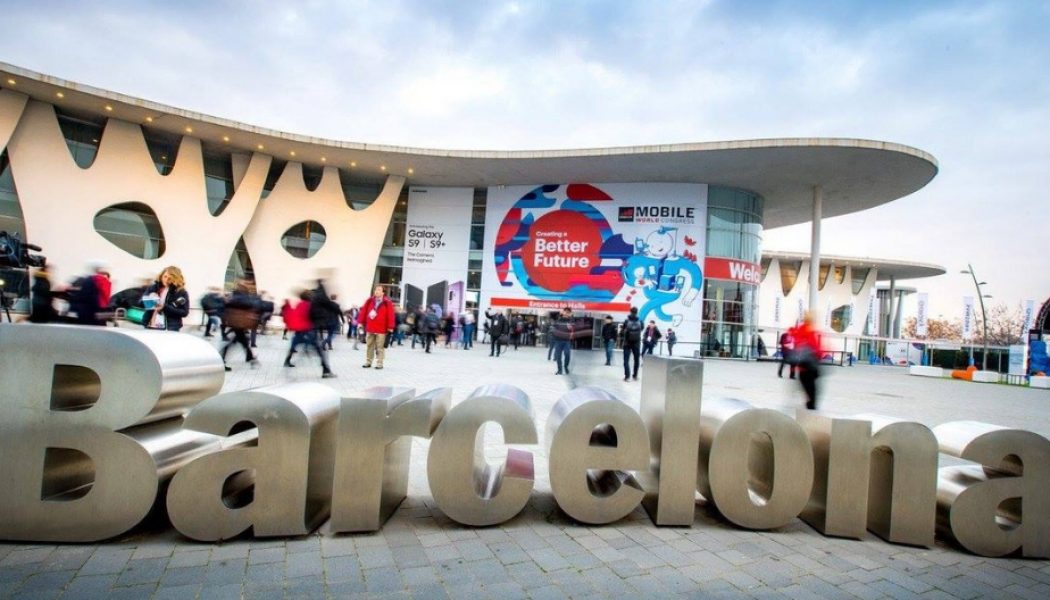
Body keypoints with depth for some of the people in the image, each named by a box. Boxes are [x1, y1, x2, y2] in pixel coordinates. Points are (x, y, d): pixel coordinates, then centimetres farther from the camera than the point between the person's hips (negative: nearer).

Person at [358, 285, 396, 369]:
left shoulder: (387, 303, -6)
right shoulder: (369, 301, 6)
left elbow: (390, 315, -8)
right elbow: (363, 311, 8)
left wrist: (390, 327, -12)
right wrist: (360, 322, 5)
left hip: (381, 329, -4)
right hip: (369, 328, 4)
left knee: (380, 347, 0)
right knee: (369, 346, 12)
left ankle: (379, 363, 7)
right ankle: (368, 362, 22)